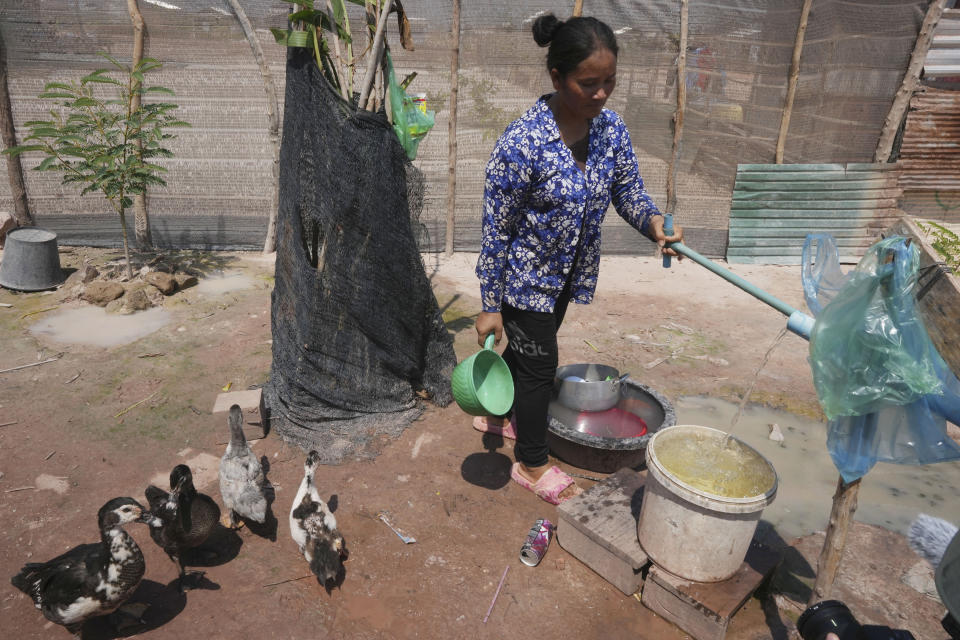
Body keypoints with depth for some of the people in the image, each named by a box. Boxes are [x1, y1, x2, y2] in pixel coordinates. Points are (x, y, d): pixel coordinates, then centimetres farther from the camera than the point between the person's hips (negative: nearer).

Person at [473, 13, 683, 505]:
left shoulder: (610, 129, -7)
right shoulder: (521, 144, -27)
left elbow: (628, 190, 4)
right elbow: (496, 232, -21)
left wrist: (655, 223, -20)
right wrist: (490, 306, -16)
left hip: (567, 274, 7)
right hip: (525, 278, -6)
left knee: (526, 349, 23)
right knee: (539, 365, 5)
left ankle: (496, 414, 51)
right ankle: (532, 465, 28)